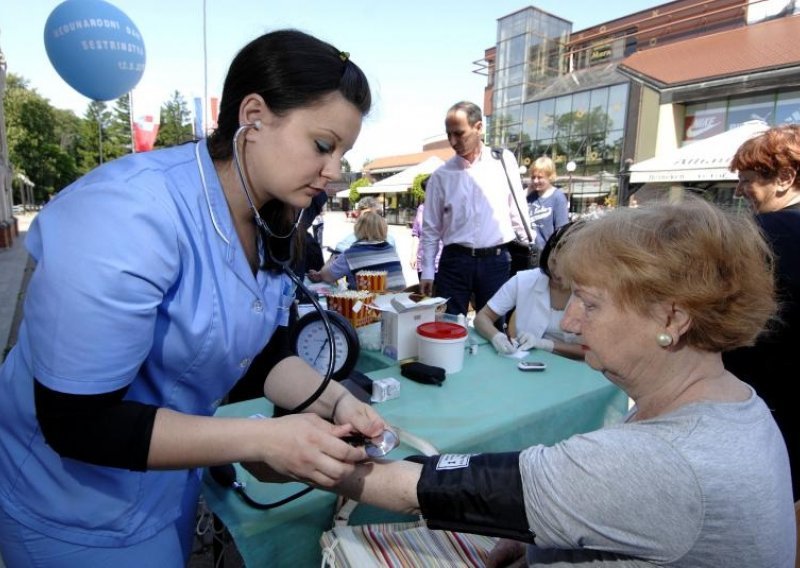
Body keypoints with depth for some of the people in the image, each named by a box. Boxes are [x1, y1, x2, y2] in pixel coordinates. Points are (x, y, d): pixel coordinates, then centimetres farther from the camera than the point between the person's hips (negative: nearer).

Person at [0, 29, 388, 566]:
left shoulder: (271, 221, -7)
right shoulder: (130, 215, -32)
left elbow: (262, 350, 0)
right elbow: (77, 424, -29)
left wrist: (335, 402, -16)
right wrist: (264, 439, -31)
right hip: (77, 505, -6)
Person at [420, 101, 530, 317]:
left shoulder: (504, 161, 2)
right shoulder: (441, 175, 1)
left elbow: (517, 210, 7)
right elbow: (431, 228, 5)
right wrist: (427, 272, 3)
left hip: (496, 260, 0)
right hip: (454, 261, 0)